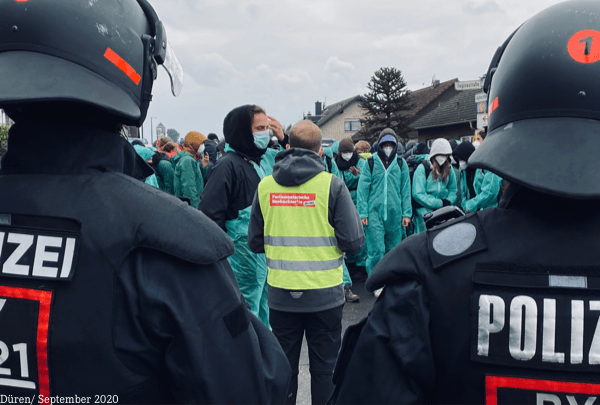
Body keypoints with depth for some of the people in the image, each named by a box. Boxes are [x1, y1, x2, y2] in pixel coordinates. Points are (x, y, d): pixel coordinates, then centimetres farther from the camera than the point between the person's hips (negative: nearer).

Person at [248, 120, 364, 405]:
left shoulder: (265, 185, -2)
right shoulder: (332, 184, -10)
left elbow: (255, 242, 4)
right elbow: (353, 241, -12)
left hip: (280, 293, 2)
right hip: (324, 294, -2)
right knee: (324, 366, 14)